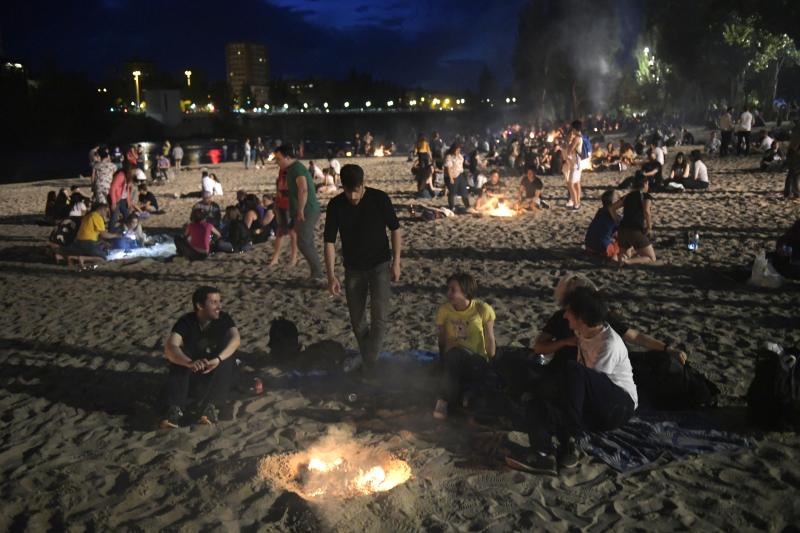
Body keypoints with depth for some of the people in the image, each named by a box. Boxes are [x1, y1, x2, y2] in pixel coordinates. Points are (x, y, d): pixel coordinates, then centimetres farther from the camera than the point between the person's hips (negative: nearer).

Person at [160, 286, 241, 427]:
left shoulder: (224, 319, -14)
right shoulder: (186, 322, -16)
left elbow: (236, 339, -34)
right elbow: (170, 347, -33)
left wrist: (217, 359, -52)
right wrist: (190, 363, -53)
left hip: (218, 371, 0)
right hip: (192, 371, 1)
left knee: (226, 361, -32)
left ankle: (210, 406, -39)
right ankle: (175, 410, -38)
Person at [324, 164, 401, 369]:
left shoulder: (380, 198, -15)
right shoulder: (335, 205, -11)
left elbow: (395, 229, -3)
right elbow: (329, 241, -8)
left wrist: (396, 262, -7)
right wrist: (331, 275, -14)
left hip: (380, 265, -2)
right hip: (353, 269, 2)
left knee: (379, 317, -15)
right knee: (357, 321, 8)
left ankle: (370, 366, -7)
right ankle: (368, 363, 26)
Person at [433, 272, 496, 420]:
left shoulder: (483, 309, -8)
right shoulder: (444, 310, -3)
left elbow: (490, 339, 0)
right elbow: (442, 341, 3)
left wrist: (491, 365, 4)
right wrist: (444, 362, -2)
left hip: (477, 361, -2)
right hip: (453, 362, 2)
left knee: (456, 353, -34)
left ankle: (444, 400, -29)